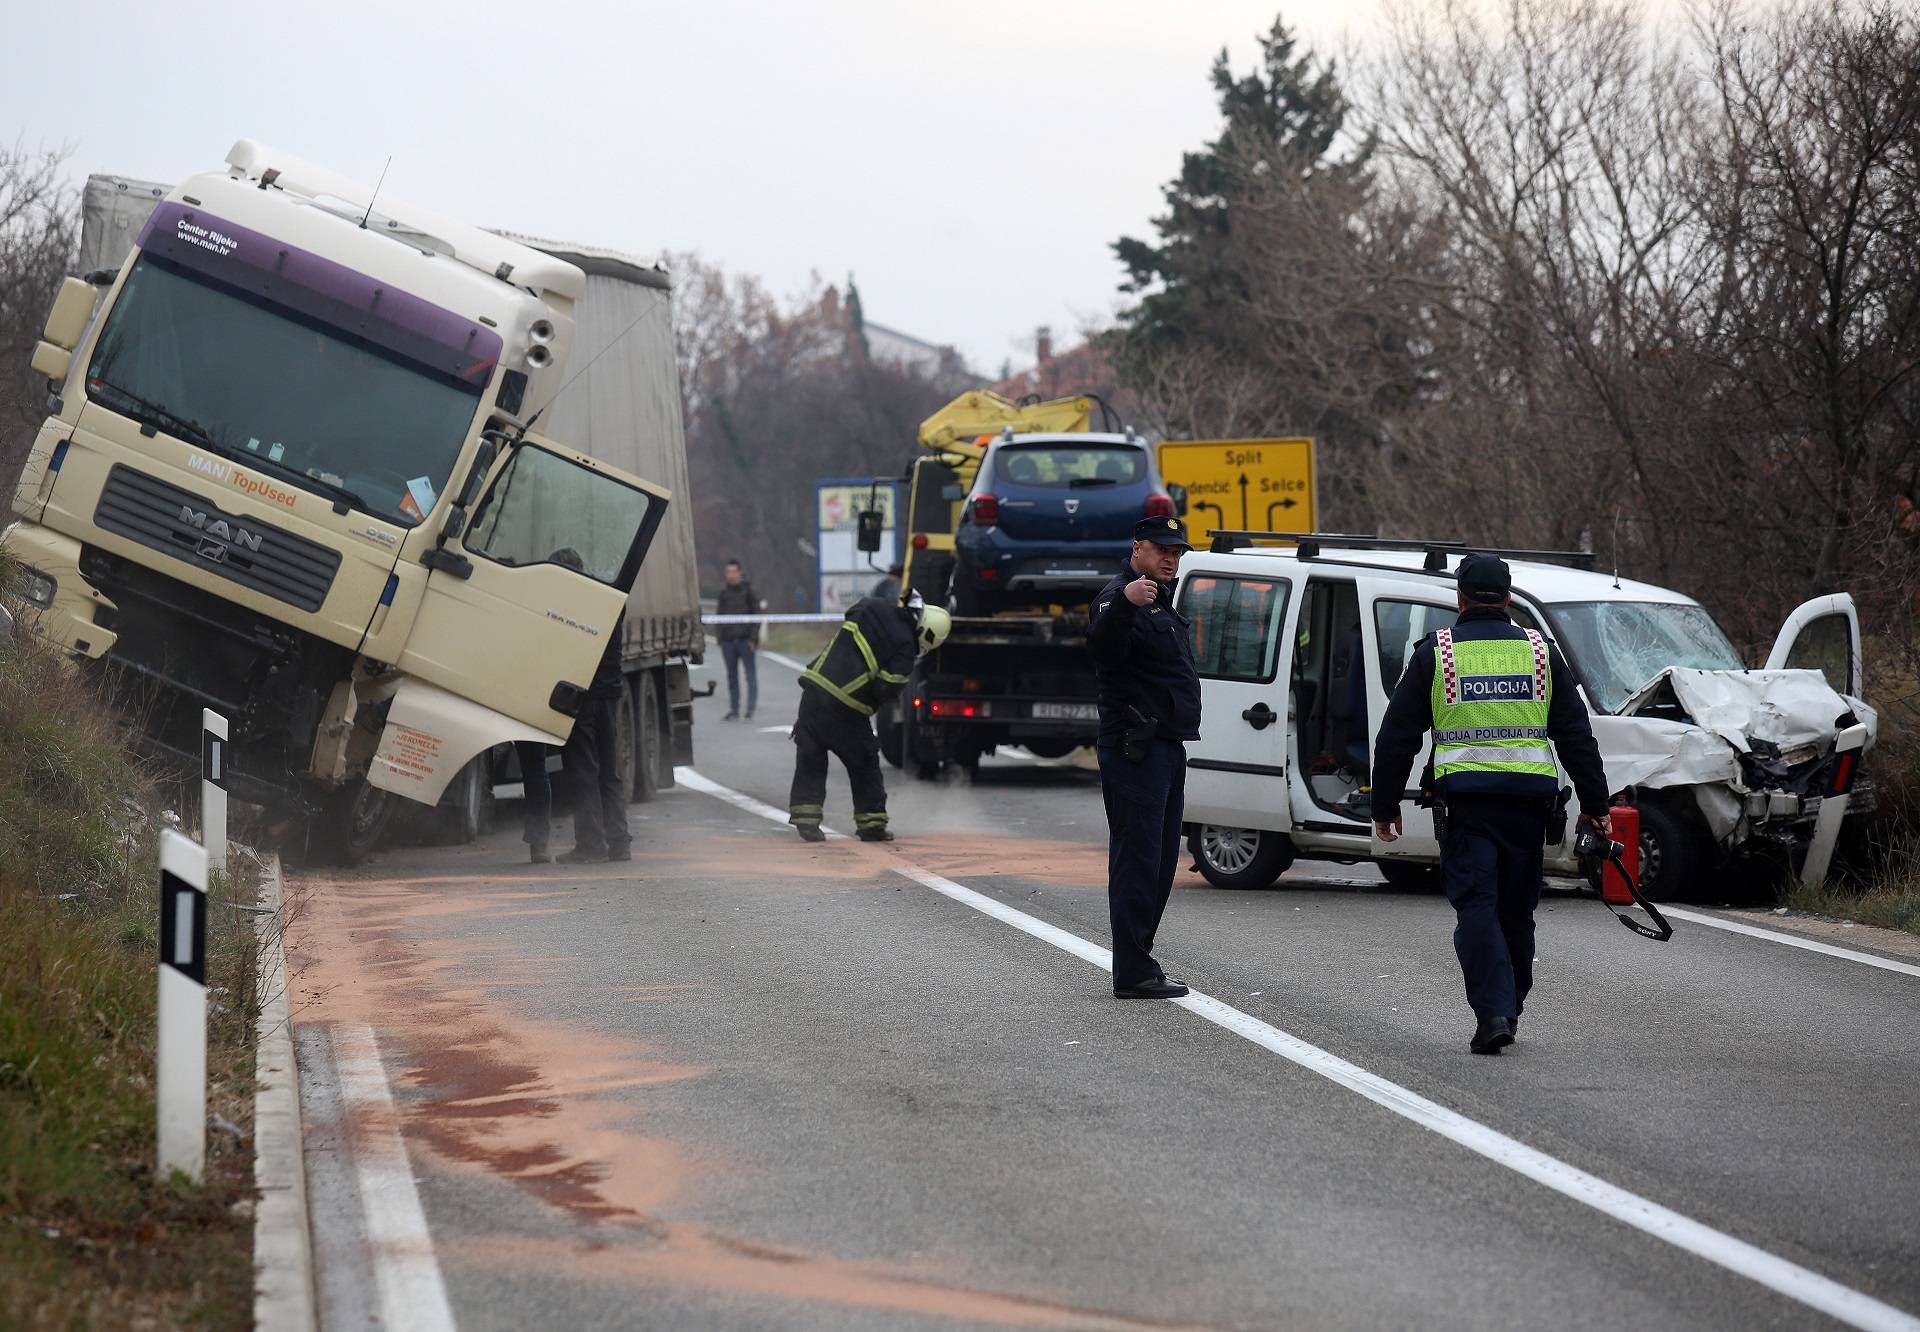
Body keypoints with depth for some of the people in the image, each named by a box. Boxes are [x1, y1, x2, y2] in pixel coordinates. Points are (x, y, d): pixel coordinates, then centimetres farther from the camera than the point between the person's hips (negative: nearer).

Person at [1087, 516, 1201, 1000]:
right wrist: (1124, 603, -47)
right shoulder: (1118, 597, -12)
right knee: (1138, 857, -11)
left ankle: (1136, 964, 18)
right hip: (1136, 749, -10)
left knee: (1159, 861, 12)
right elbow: (1102, 648, -34)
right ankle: (1133, 973, -12)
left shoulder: (1162, 602, 20)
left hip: (1166, 748, 10)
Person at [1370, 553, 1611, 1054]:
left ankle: (1493, 1012, -18)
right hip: (1528, 799, 3)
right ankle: (1509, 1010, 21)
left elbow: (1396, 736, 4)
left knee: (1477, 907, -5)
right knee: (1516, 911, 13)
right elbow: (1576, 735, 11)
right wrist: (1595, 804, 16)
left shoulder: (1436, 653, 2)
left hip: (1465, 797, -3)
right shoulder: (1540, 652, 9)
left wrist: (1385, 806, 11)